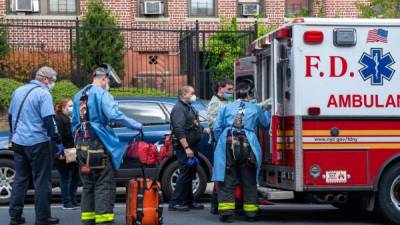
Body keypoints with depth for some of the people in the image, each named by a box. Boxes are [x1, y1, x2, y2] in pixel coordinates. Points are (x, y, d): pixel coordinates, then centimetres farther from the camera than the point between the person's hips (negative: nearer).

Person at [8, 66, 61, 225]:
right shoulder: (43, 93, -11)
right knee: (42, 180, 1)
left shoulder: (19, 91, 12)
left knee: (20, 179, 13)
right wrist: (58, 141, -9)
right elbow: (49, 120, -16)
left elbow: (10, 116, 21)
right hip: (37, 143, -7)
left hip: (18, 142, 7)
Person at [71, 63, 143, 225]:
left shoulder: (79, 96, 16)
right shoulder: (102, 94, -10)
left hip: (82, 146, 8)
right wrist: (136, 125, -16)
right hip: (98, 145, -8)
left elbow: (74, 123, 21)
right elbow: (115, 116, -23)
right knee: (104, 185, -6)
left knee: (88, 185, 14)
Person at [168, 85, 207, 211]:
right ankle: (175, 202, -7)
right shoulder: (179, 109, -13)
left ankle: (188, 201, 21)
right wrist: (186, 147, -27)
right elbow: (179, 130, -23)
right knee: (185, 174, -10)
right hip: (184, 147, -10)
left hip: (191, 147, 10)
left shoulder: (189, 108, 19)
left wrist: (205, 130, 18)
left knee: (190, 174, 14)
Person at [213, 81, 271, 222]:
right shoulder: (255, 109, 14)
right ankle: (251, 212, 13)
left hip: (228, 145, 1)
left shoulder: (226, 108, 16)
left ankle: (226, 211, -7)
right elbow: (266, 123, 30)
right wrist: (268, 112, 47)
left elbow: (217, 128, 11)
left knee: (227, 180, 1)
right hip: (248, 146, 0)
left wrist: (221, 143, 23)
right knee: (249, 181, 9)